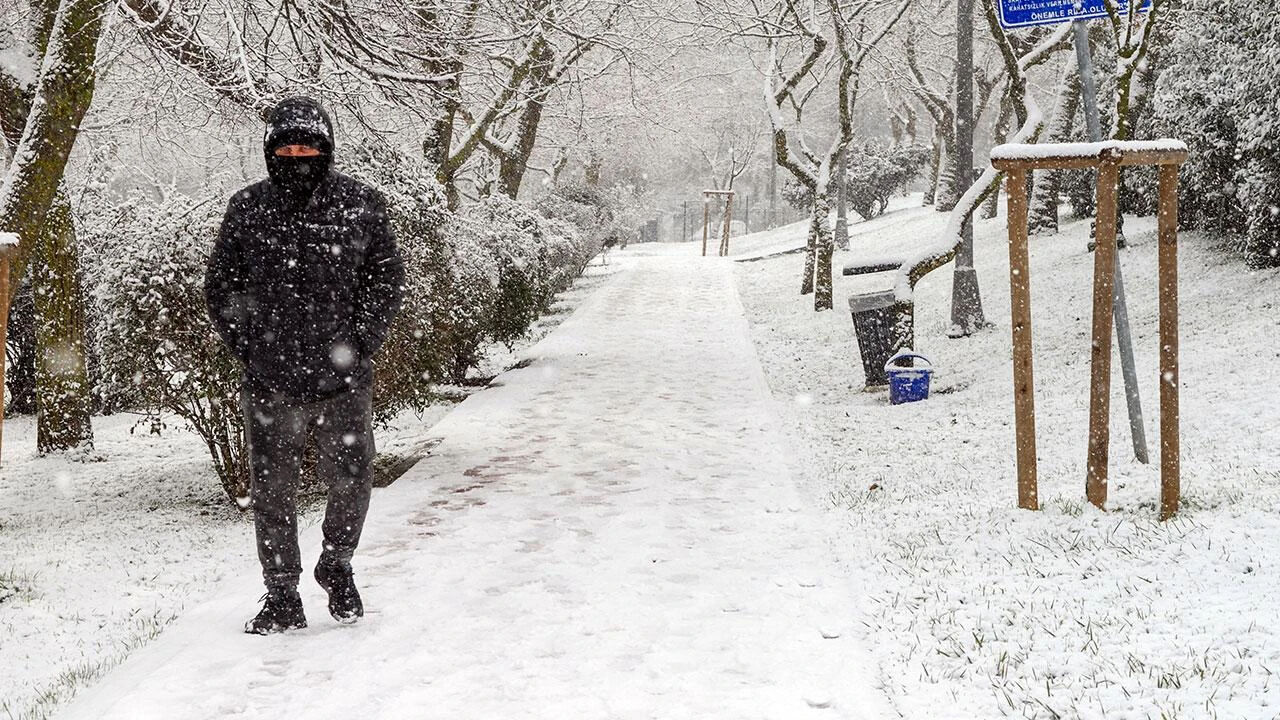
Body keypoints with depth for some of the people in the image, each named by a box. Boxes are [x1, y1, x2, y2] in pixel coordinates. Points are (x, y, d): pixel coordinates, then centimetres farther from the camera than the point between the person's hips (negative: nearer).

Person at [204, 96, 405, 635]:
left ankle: (336, 564, 32)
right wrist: (251, 348, -1)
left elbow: (387, 280, 5)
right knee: (272, 492, 6)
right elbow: (220, 288, 9)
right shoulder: (247, 209, 3)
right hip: (270, 386, 1)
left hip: (342, 382, 0)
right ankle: (282, 596, 19)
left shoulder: (359, 206, 0)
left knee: (351, 482, 5)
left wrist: (358, 345, -4)